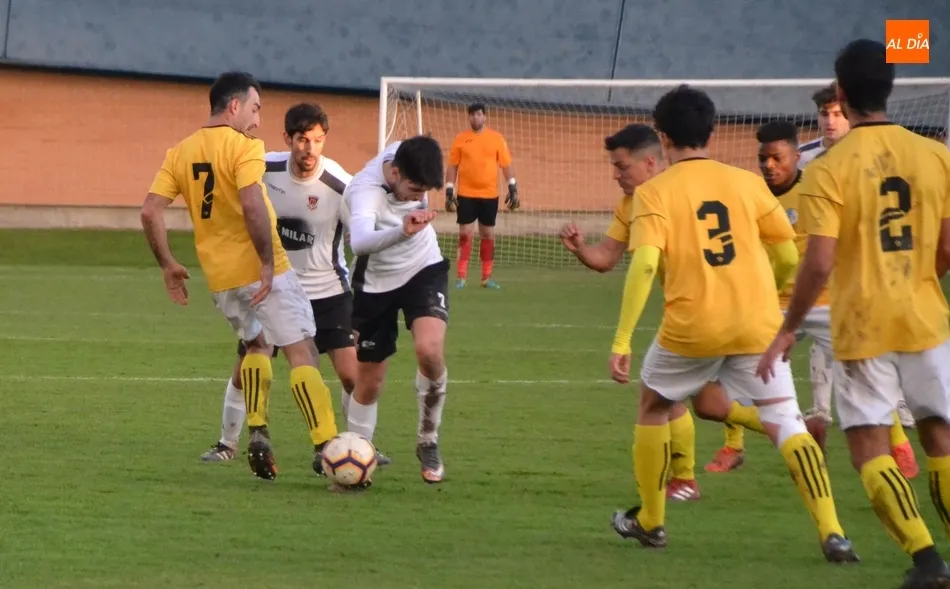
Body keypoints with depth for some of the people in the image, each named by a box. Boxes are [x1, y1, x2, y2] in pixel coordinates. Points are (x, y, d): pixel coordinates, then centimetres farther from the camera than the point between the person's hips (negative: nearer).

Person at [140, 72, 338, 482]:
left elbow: (150, 212, 3)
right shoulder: (244, 147, -11)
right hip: (262, 270, -6)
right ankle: (326, 445, -13)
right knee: (301, 351, -3)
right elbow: (252, 206, -25)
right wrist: (269, 262, -21)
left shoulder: (180, 153, 8)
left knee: (256, 344, 26)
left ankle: (257, 433, 11)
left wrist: (168, 264, 12)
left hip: (219, 276, 6)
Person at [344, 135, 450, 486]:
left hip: (424, 270, 3)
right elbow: (360, 242, -56)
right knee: (369, 381, 5)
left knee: (430, 350, -23)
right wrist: (402, 232, -72)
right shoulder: (365, 192, -35)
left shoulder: (406, 157, -19)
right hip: (376, 283, -3)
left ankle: (428, 443, -4)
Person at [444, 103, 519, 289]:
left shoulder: (496, 139, 2)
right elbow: (452, 167, 5)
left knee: (488, 234, 6)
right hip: (466, 194, -1)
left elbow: (506, 165, 4)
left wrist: (513, 189, -3)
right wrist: (449, 192, -1)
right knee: (465, 234, -3)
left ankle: (487, 277, 12)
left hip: (489, 195, 1)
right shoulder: (460, 139, 2)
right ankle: (461, 277, 0)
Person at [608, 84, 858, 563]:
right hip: (757, 326, 1)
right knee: (785, 424, 0)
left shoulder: (655, 192, -2)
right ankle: (831, 532, -17)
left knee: (653, 406, 24)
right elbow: (789, 257, 9)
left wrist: (622, 340, -15)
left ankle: (649, 520, 32)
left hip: (691, 327, -1)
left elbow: (645, 264, -15)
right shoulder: (748, 183, 6)